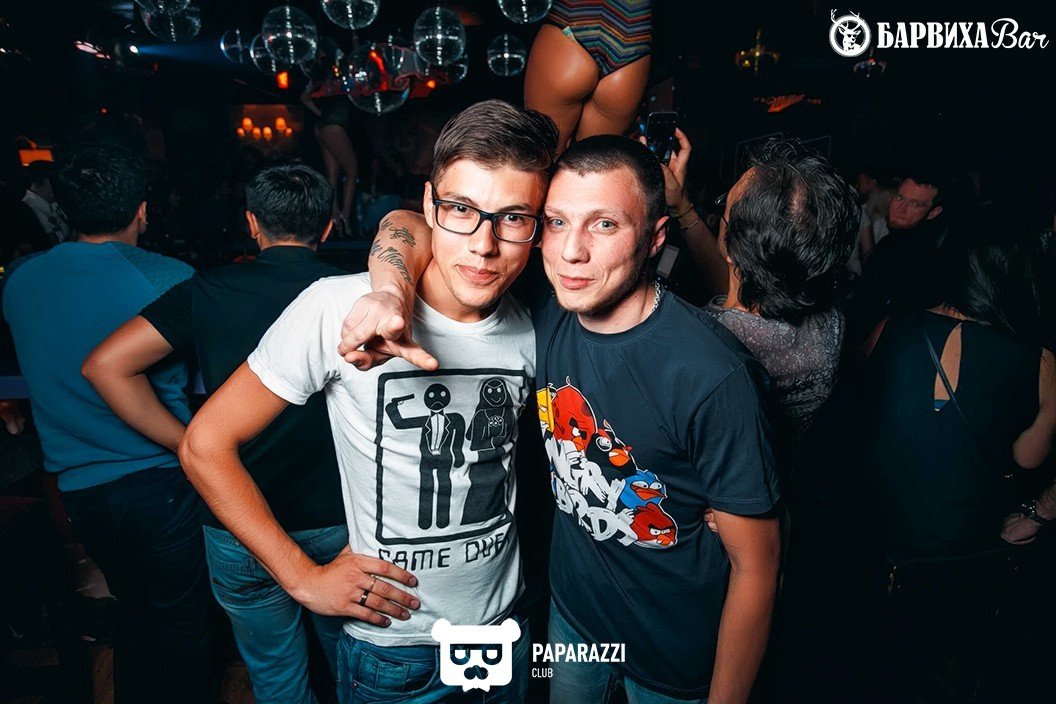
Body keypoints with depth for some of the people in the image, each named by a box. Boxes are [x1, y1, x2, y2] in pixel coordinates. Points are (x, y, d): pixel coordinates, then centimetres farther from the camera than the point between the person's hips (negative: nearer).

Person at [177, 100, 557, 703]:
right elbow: (206, 445, -15)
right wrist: (305, 578, -14)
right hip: (390, 647, -3)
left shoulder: (532, 332, -10)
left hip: (504, 626, 4)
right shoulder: (338, 309, -23)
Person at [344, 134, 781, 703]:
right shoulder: (546, 308, -15)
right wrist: (391, 294, -33)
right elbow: (409, 224, -12)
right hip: (570, 611, 5)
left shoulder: (713, 377, -31)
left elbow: (754, 565, -21)